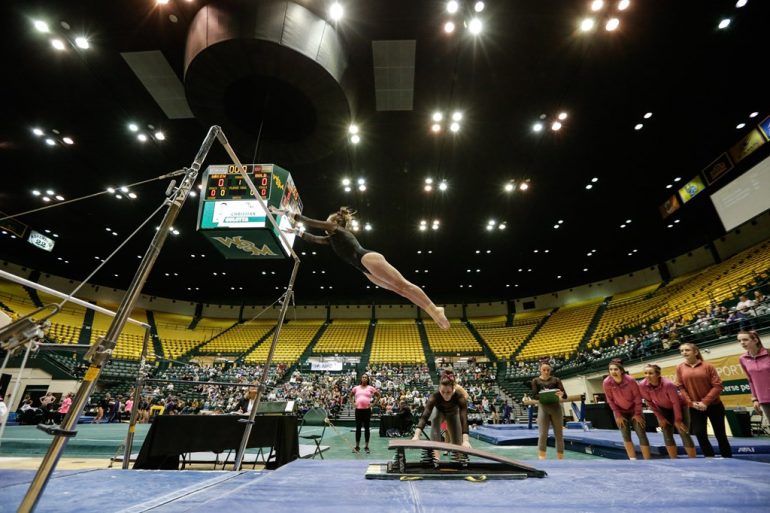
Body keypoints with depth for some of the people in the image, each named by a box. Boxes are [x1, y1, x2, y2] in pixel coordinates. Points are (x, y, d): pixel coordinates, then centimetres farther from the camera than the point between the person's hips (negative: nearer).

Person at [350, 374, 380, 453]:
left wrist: (373, 403, 3)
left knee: (366, 428, 6)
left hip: (367, 409, -1)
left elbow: (378, 395, 10)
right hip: (358, 409, 1)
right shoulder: (356, 388, 7)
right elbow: (351, 395, 22)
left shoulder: (370, 388, 2)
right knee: (358, 428, 5)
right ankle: (357, 446, 16)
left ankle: (366, 446, 15)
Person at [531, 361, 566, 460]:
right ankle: (541, 457, -1)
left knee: (559, 434, 6)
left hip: (556, 408, 2)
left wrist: (561, 393, -28)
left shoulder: (556, 380, 6)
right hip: (543, 408, -1)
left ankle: (561, 457, 17)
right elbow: (534, 395, -6)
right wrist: (543, 395, -27)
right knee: (542, 434, -6)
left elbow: (565, 395, -3)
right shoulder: (536, 381, 4)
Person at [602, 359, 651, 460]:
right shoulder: (606, 383, -25)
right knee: (626, 437, 0)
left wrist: (638, 414, -8)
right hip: (620, 411, 1)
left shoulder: (630, 380, -27)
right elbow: (610, 400, -11)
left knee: (641, 435, -1)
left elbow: (638, 397, -13)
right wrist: (618, 415, -9)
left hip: (634, 410, -1)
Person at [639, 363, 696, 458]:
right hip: (664, 409, 3)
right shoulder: (642, 386, -28)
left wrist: (678, 420, -14)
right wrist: (660, 417, -7)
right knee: (667, 436, 0)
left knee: (684, 434, -5)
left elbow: (676, 403, -22)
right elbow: (650, 402, -10)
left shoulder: (668, 384, -37)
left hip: (680, 407, -3)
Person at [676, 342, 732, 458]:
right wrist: (691, 402, -9)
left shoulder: (708, 366, -5)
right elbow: (680, 387, 1)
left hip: (714, 405, -1)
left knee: (720, 434, 9)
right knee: (699, 433, -4)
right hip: (695, 408, 1)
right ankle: (709, 457, 13)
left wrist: (705, 402, -14)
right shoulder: (680, 368, 0)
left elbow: (718, 386, -8)